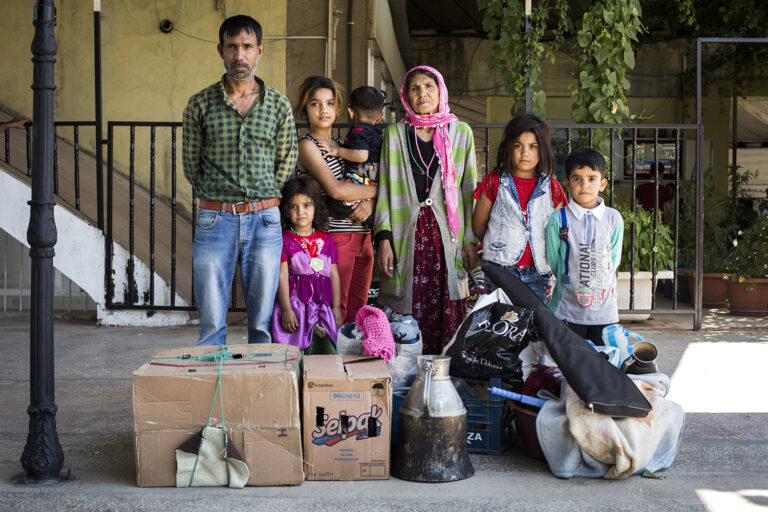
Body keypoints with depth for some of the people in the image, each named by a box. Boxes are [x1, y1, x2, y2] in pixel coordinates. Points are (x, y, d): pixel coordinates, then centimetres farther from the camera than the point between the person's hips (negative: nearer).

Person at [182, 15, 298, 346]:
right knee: (211, 323, 1)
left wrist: (260, 203, 8)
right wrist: (220, 201, 7)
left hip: (264, 220, 1)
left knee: (262, 323, 5)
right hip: (214, 219, -1)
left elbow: (286, 162, 12)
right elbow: (191, 164, 9)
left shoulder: (279, 105, 6)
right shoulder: (200, 104, 3)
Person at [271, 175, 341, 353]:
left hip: (323, 305, 3)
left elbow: (334, 275, 12)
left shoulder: (326, 241, 12)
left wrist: (336, 307, 5)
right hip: (295, 303, -3)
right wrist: (286, 309, -11)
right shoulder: (285, 240, 2)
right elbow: (282, 276, -4)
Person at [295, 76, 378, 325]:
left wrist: (369, 202, -8)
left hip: (362, 236, 7)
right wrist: (378, 190, -5)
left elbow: (366, 180, 16)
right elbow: (335, 190, -17)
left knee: (357, 311, 7)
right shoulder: (307, 146, -5)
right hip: (335, 236, -7)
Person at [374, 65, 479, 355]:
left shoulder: (461, 133, 10)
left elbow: (469, 190, 9)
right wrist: (384, 239, -4)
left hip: (447, 234, 0)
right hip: (407, 236, 0)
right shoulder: (394, 134, 9)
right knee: (408, 313, -5)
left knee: (447, 312, -4)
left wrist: (470, 240, 3)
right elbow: (385, 190, 6)